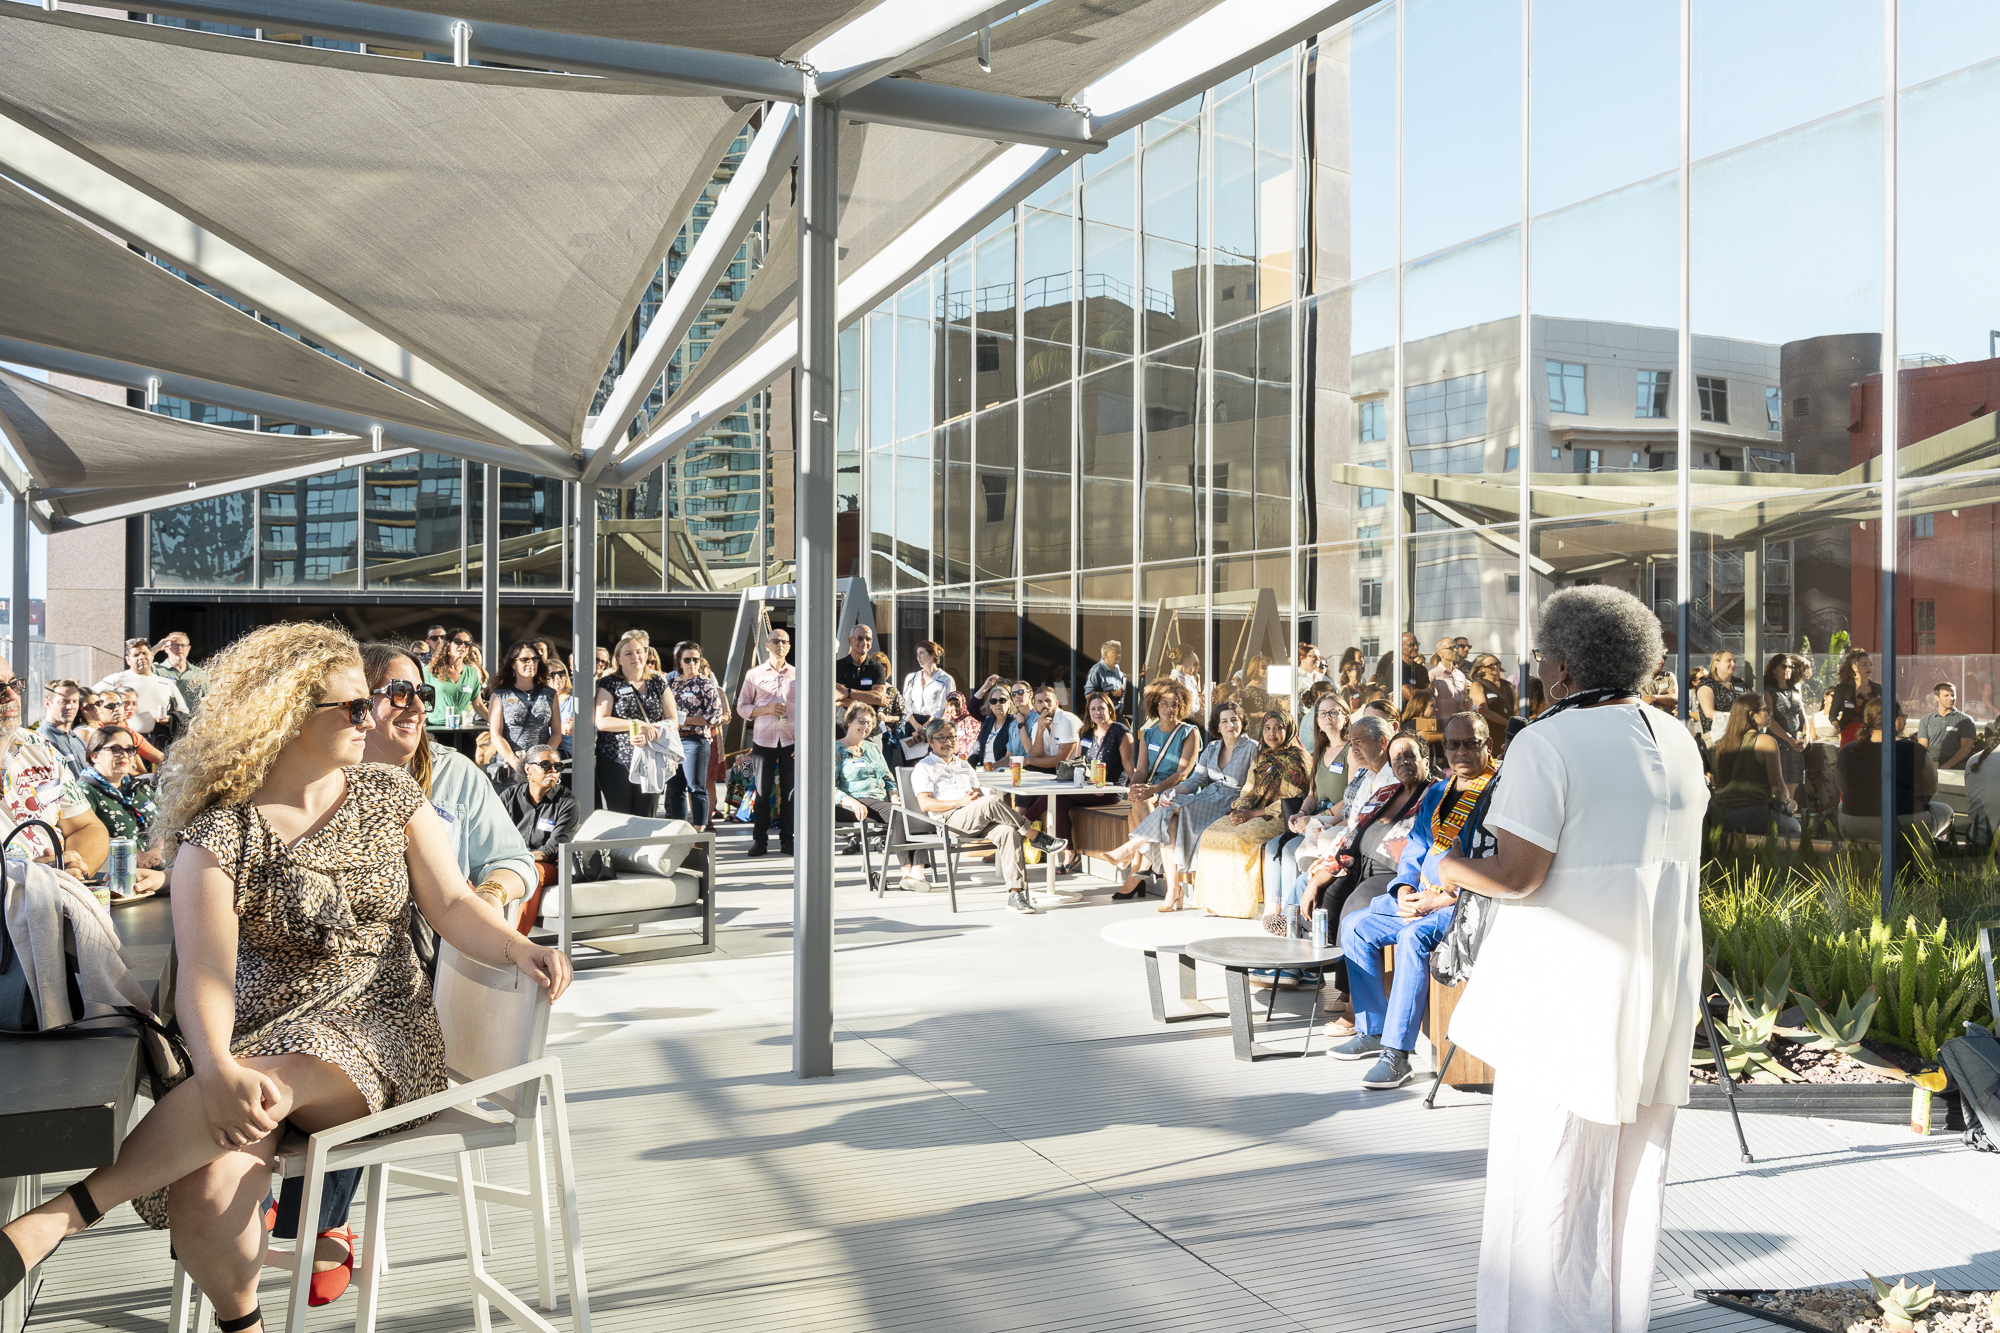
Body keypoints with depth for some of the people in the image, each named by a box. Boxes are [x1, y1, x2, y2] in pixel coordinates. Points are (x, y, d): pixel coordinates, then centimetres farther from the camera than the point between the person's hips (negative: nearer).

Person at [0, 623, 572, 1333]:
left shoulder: (390, 794, 7)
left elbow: (453, 903, 3)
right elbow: (205, 970, -13)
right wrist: (216, 1069, -32)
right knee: (207, 1191, -28)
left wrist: (518, 948, -19)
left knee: (276, 1075, -34)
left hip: (376, 1023, 1)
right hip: (258, 1031, 0)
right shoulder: (221, 831, -3)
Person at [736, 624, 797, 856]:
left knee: (790, 792, 2)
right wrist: (768, 709, -12)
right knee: (763, 792, 0)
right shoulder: (754, 675, 7)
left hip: (791, 740, 1)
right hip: (764, 739, -1)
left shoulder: (797, 674, 9)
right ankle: (759, 840, 7)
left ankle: (787, 840, 9)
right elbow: (741, 707, 4)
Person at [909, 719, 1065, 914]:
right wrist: (960, 802, -13)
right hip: (950, 819, -5)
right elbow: (925, 804, -3)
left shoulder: (963, 765, 32)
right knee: (991, 802, -34)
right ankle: (1036, 838, -22)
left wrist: (979, 796, 0)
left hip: (979, 820, 5)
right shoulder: (924, 768, 12)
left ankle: (1016, 893, -37)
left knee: (1008, 831, -29)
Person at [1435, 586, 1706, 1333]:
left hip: (1570, 988, -7)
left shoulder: (1547, 743, -16)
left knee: (1548, 1167, 3)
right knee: (1635, 1163, 17)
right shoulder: (1678, 743, 7)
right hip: (1658, 989, 8)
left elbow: (1517, 875, -20)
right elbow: (1670, 856, 16)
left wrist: (1446, 868, -5)